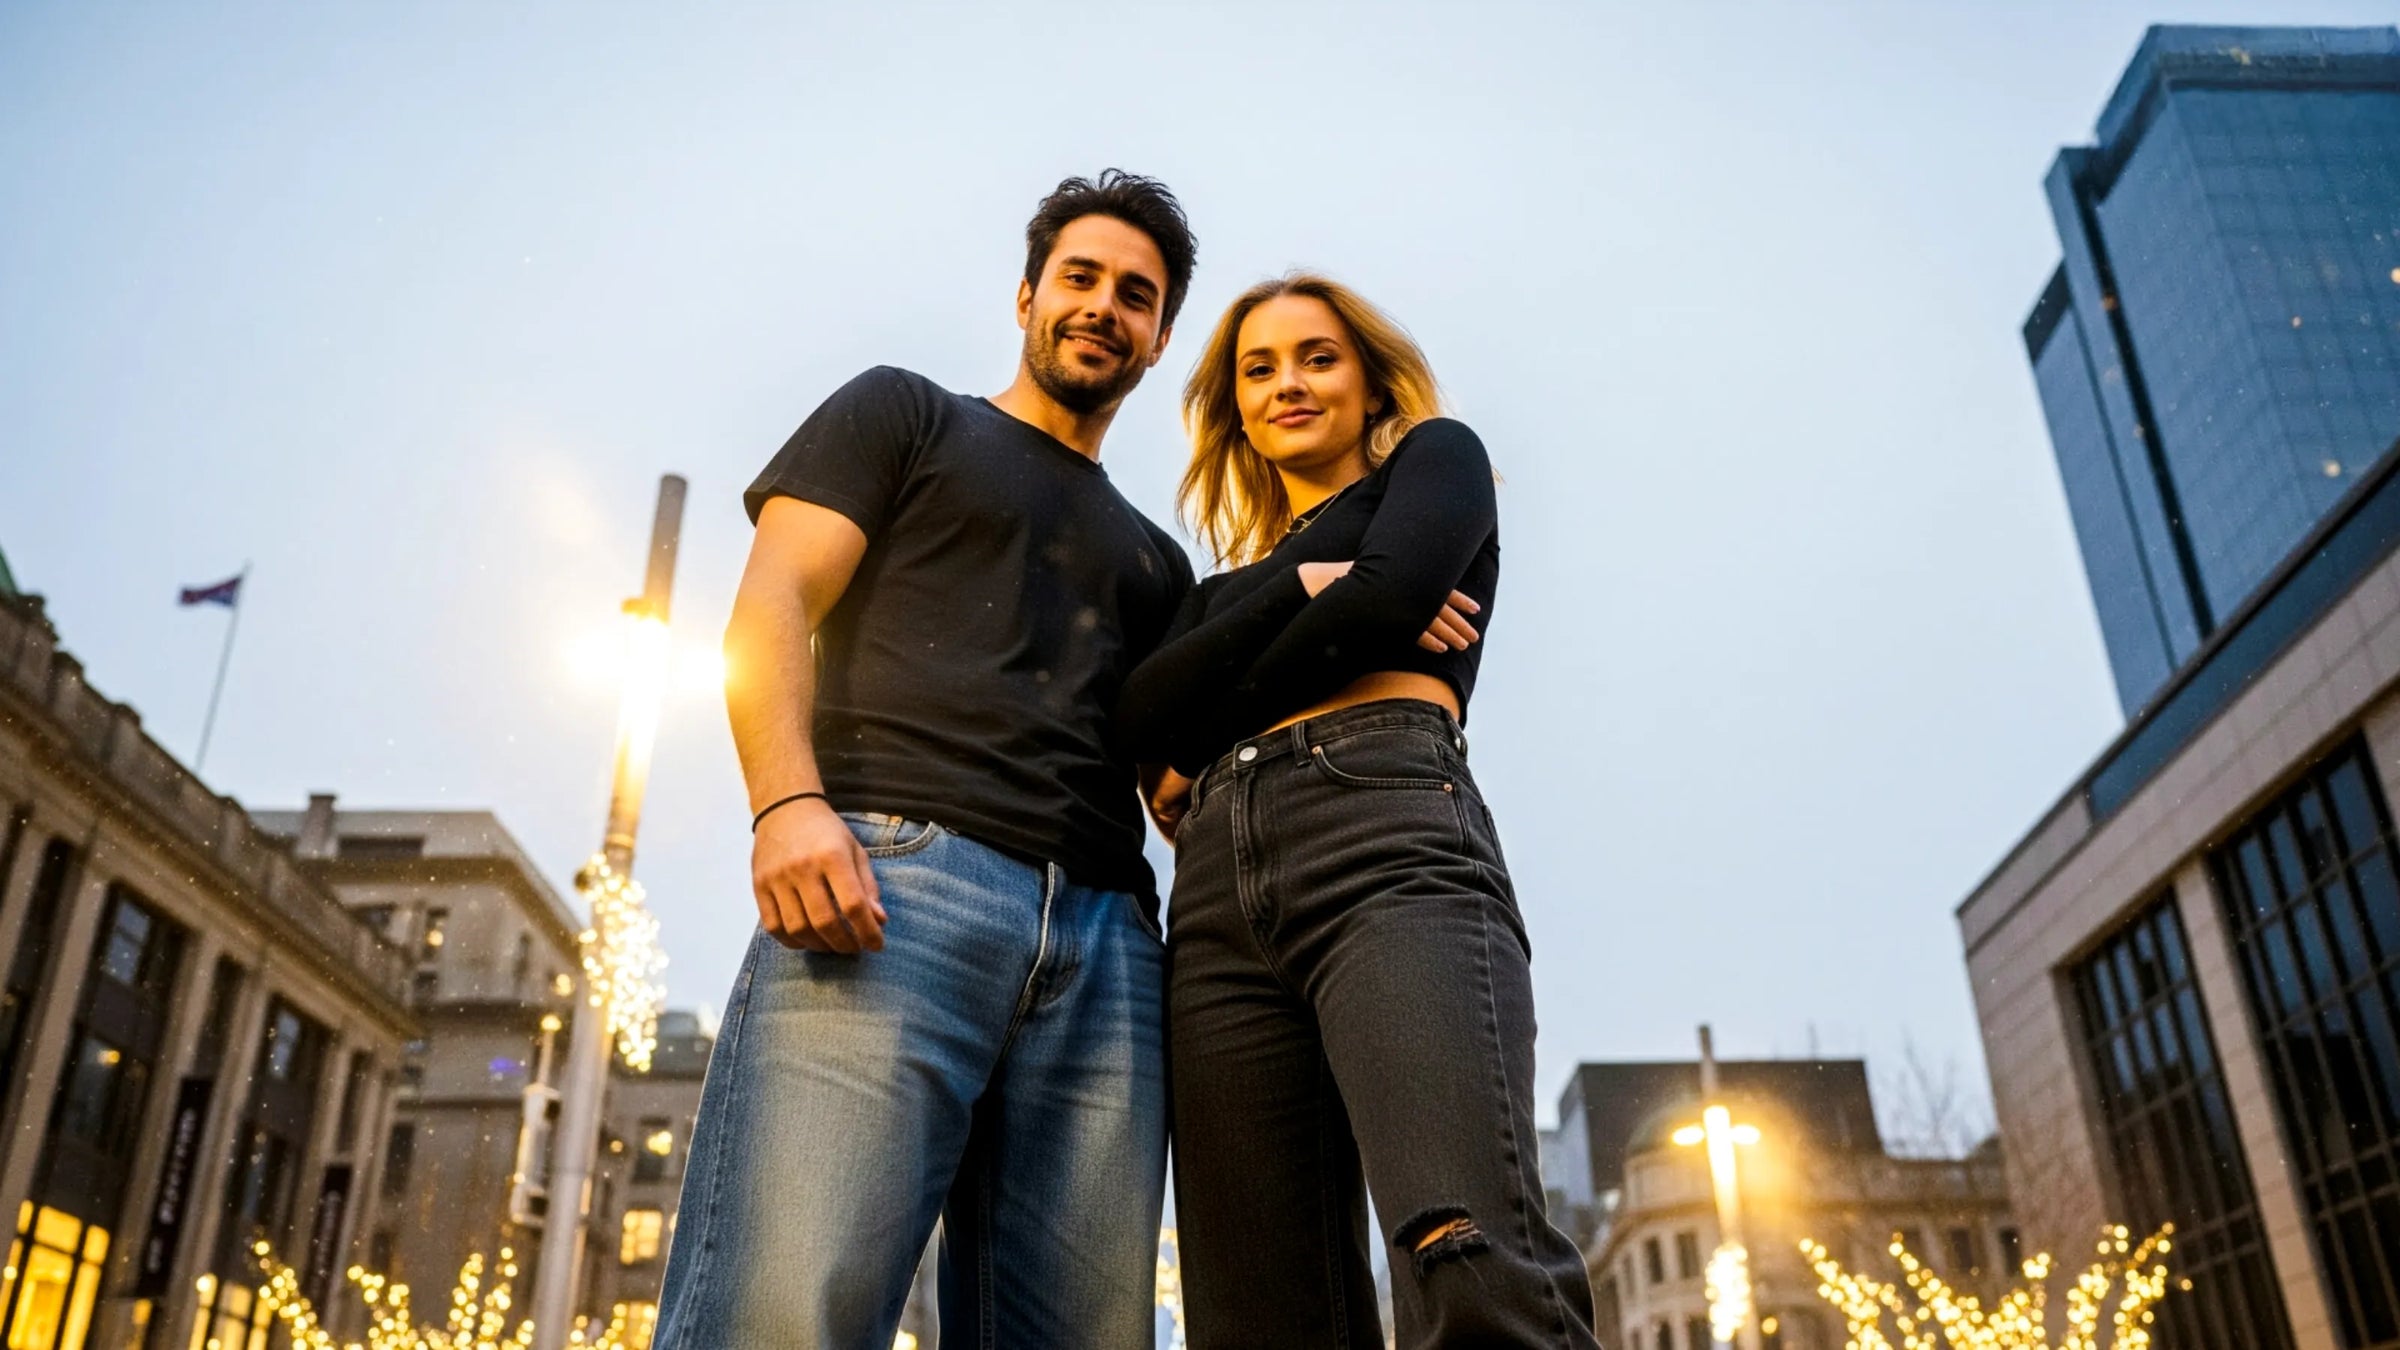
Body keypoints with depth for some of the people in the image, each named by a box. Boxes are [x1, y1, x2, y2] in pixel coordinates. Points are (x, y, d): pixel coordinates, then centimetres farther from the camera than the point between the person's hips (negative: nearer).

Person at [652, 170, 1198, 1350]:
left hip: (1106, 940, 5)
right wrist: (789, 802, -13)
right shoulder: (903, 415, 21)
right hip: (890, 875, -4)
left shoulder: (1155, 561, 33)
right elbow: (769, 610, 6)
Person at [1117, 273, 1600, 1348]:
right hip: (1219, 900, 6)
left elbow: (1389, 595, 0)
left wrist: (1192, 762, 10)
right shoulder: (1227, 579, 35)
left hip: (1385, 838, -5)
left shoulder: (1435, 456, 23)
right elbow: (1141, 712, 15)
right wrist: (1297, 590, 2)